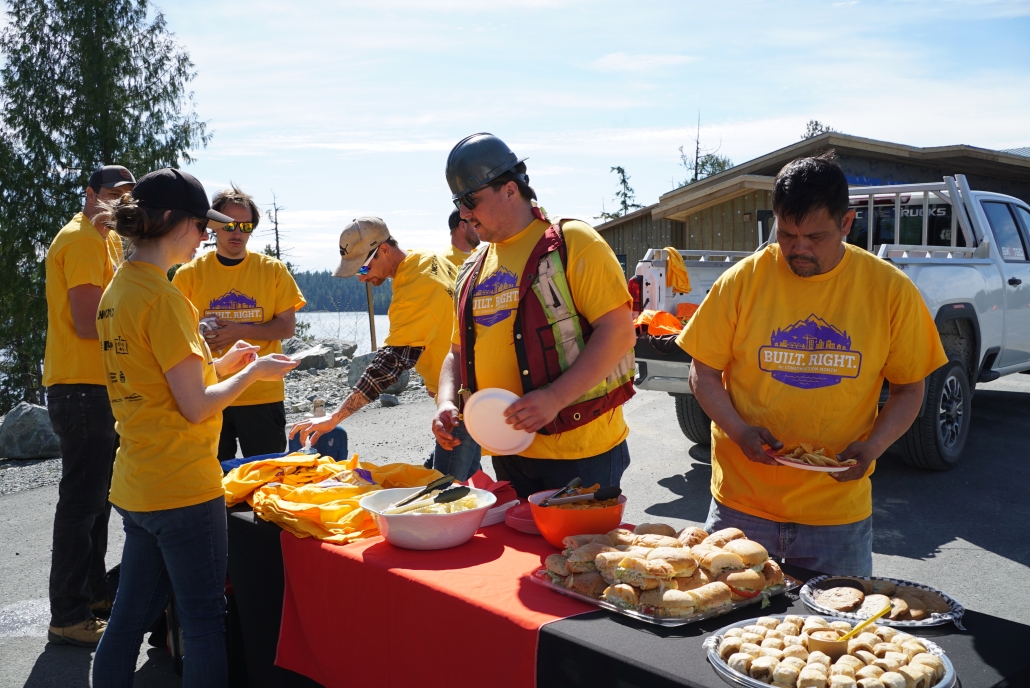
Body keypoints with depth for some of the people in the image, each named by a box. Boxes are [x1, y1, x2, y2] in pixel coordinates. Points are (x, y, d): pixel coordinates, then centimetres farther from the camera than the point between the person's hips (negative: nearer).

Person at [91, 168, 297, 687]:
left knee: (131, 614, 17)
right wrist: (253, 372, -4)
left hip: (135, 485, 9)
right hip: (182, 487, -9)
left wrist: (221, 365, 13)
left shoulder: (117, 289, 10)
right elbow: (195, 407, -17)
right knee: (204, 620, 4)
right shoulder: (162, 295, -18)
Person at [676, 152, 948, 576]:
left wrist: (873, 446, -13)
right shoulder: (742, 280, -5)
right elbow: (703, 373, 1)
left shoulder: (891, 290, -4)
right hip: (742, 503, 0)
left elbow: (909, 388, 4)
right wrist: (739, 430, -16)